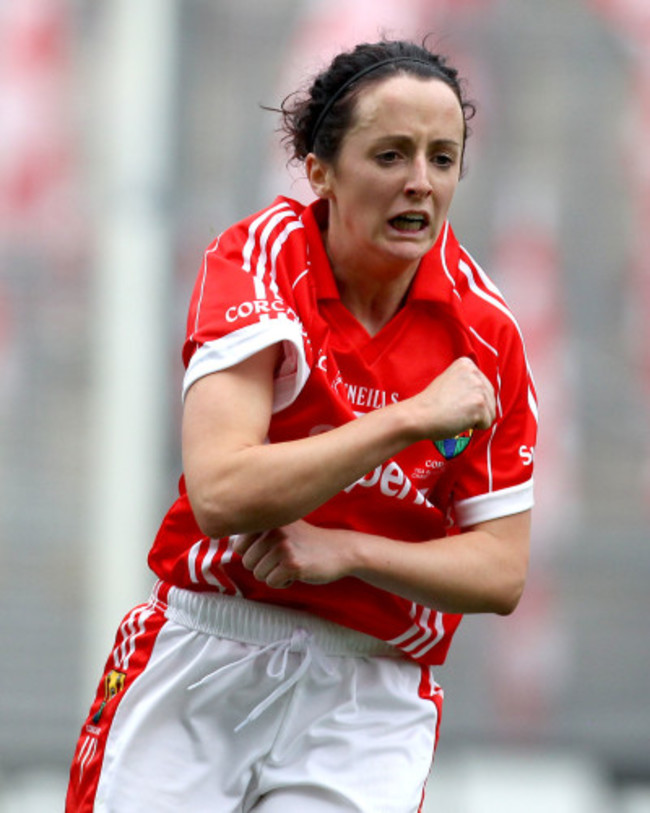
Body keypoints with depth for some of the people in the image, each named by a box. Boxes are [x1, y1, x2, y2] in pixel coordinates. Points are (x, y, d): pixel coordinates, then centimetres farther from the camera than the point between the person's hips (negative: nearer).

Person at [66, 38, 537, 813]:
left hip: (369, 695, 1)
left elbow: (502, 573, -3)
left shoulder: (483, 330, -4)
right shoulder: (261, 257, -11)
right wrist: (411, 418, -26)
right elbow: (221, 494, -25)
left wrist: (343, 550, -18)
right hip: (198, 662, -1)